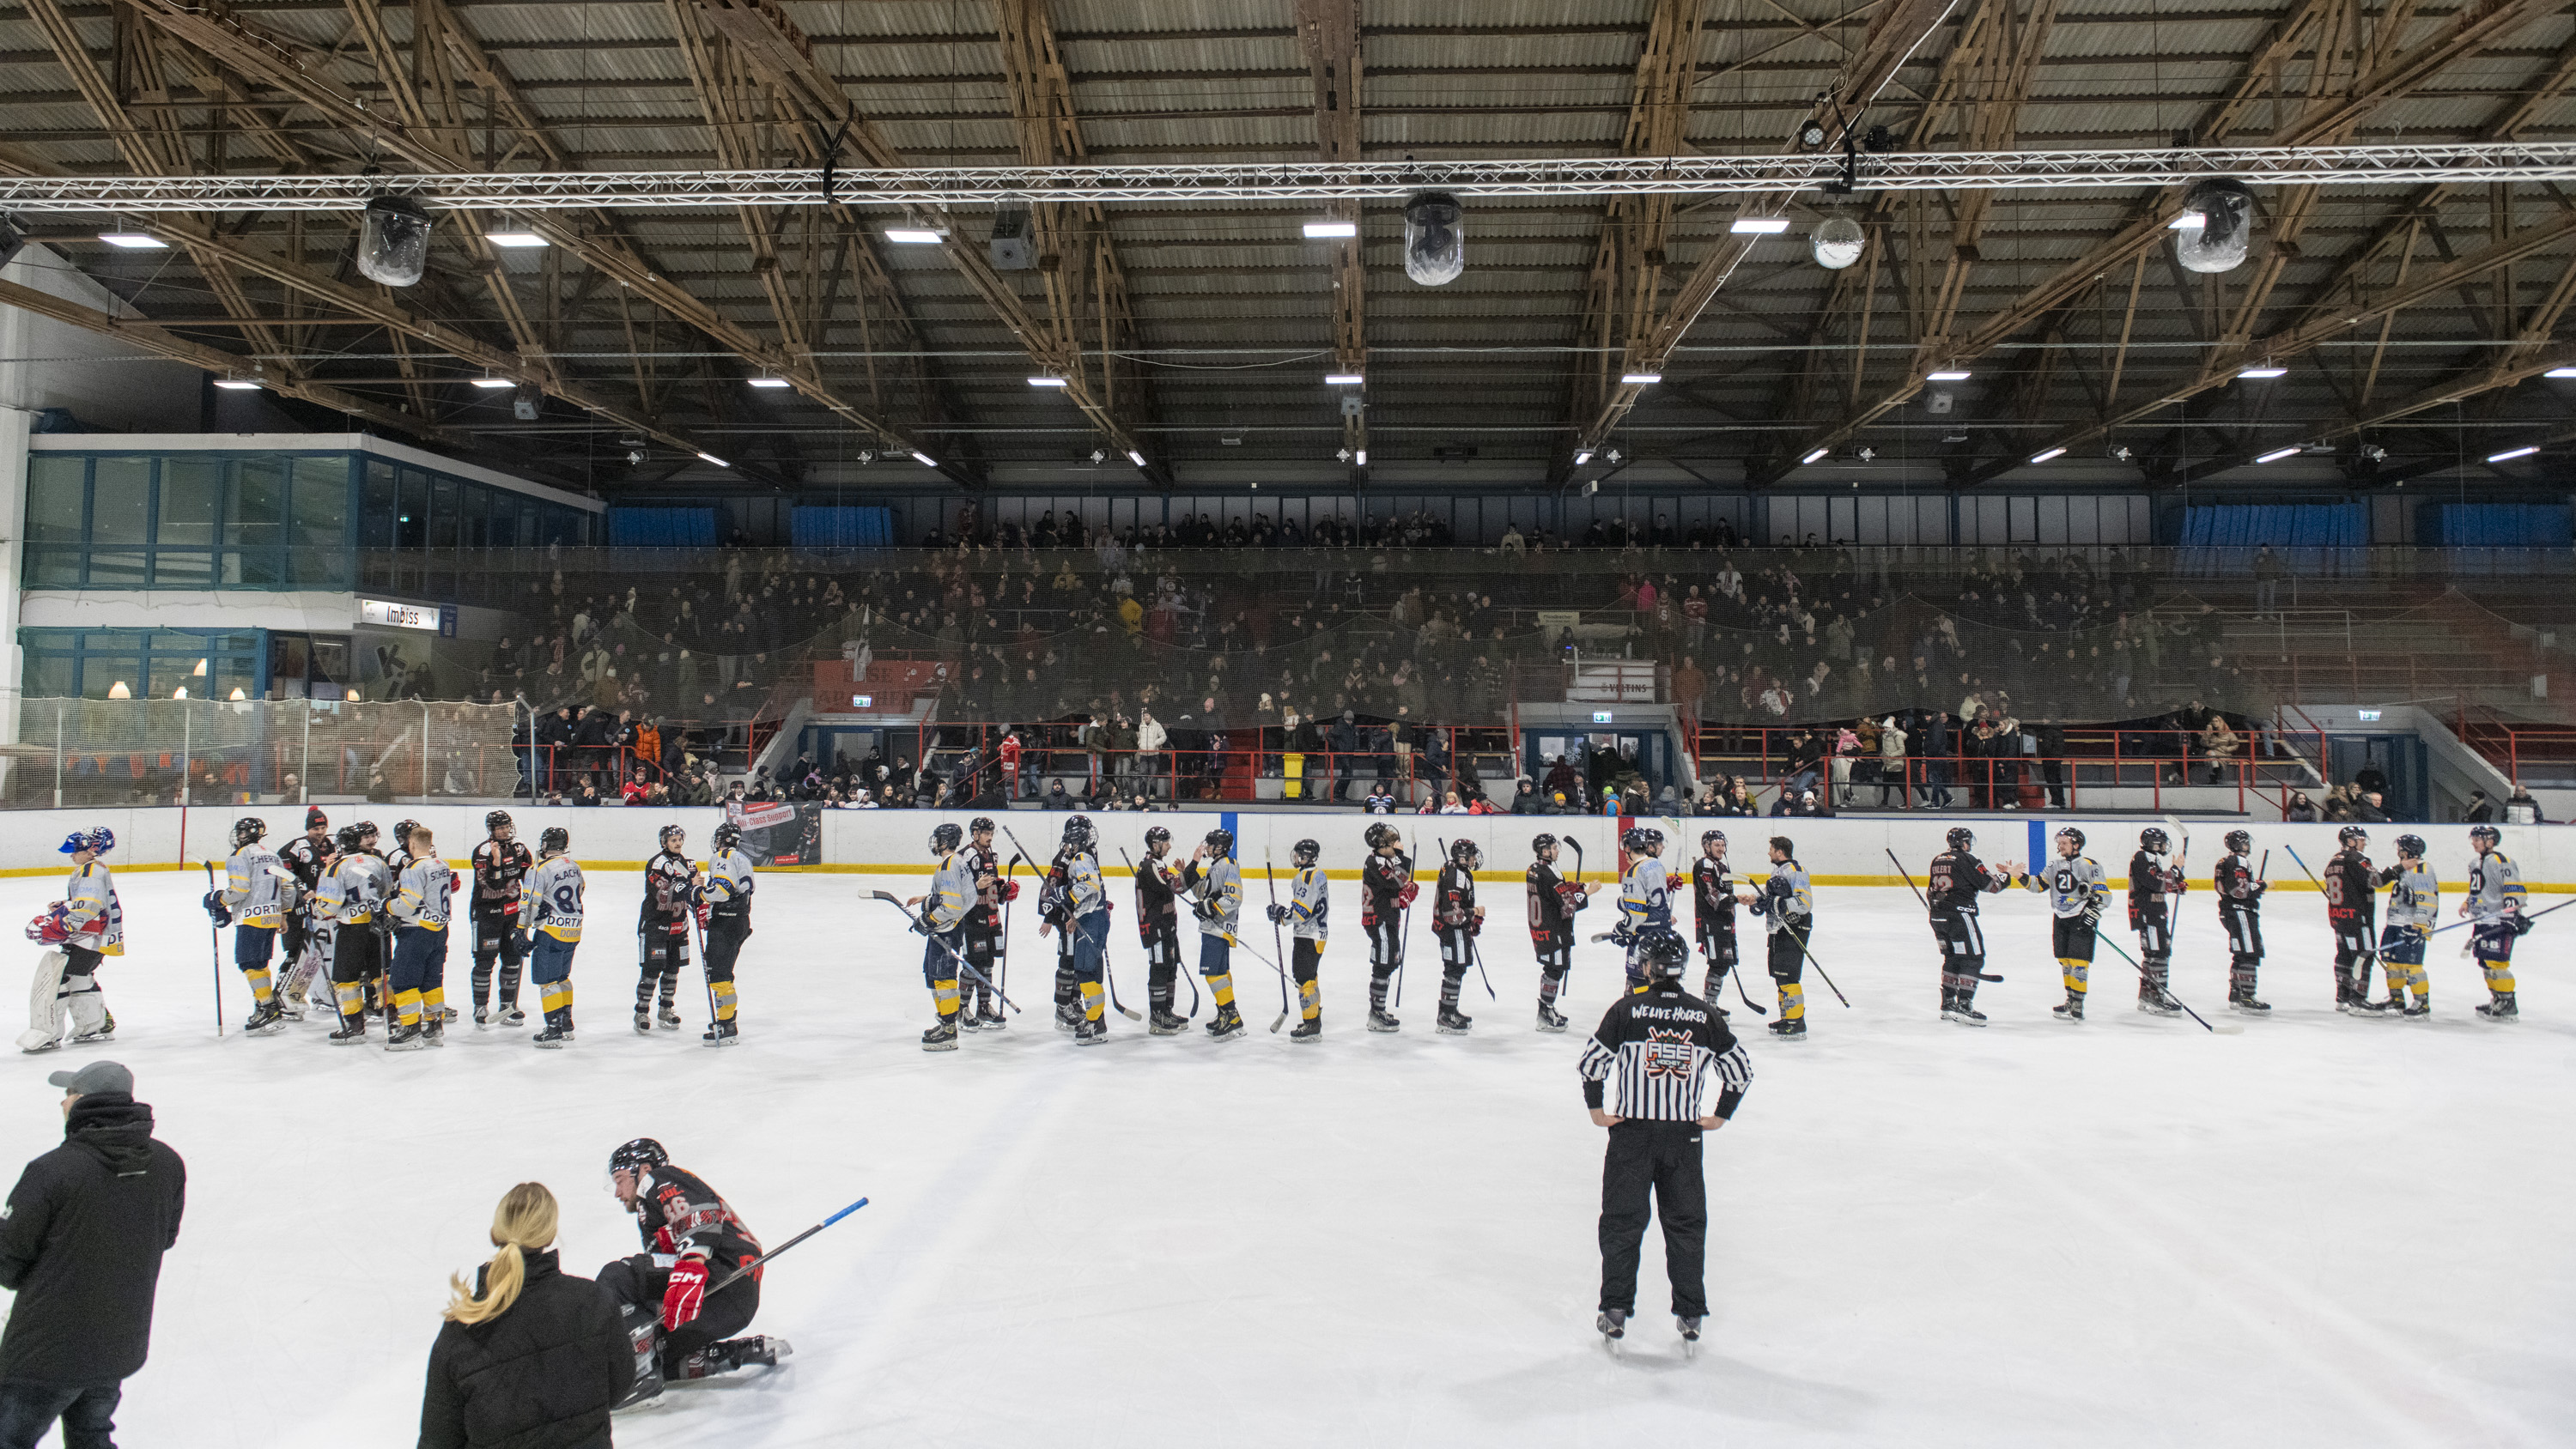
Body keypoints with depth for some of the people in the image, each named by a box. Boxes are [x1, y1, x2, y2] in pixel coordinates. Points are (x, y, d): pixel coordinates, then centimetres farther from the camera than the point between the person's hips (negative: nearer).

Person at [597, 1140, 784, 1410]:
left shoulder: (658, 1179, 5)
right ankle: (752, 1350, 10)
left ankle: (642, 1377, -19)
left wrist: (690, 1268, -29)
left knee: (616, 1277, -13)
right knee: (659, 1359, 15)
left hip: (727, 1278, -10)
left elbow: (702, 1213, -16)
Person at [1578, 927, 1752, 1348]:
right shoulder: (1706, 1015, 1)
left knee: (1622, 1221, 8)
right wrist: (1720, 1115, 13)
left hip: (1631, 1130, -2)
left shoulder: (1628, 1008, -6)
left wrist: (1597, 1109, 4)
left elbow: (1592, 1061, -8)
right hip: (1684, 1134, 2)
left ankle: (1615, 1312, 9)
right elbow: (1740, 1070, 4)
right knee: (1687, 1225, 12)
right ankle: (1691, 1316, 15)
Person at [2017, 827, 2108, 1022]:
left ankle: (2077, 1007, -10)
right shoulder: (2055, 865, 12)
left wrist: (2093, 910, -24)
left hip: (2082, 919, -7)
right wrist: (2020, 877, -8)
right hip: (2061, 919, 7)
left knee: (2078, 962, -10)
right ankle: (2071, 1000, 24)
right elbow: (2039, 885, 9)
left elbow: (2104, 893, -11)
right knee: (2064, 961, 12)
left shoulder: (2088, 865, -9)